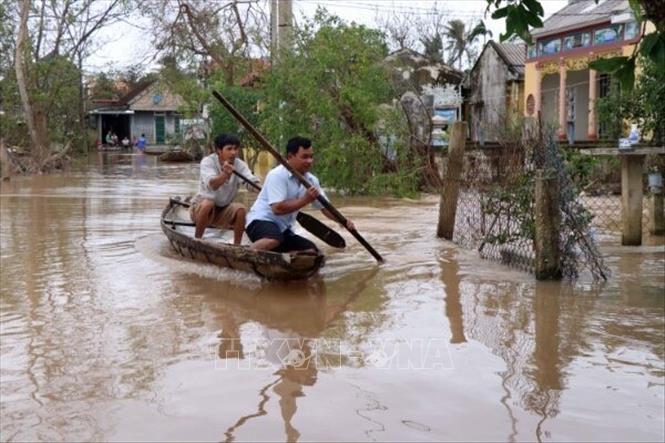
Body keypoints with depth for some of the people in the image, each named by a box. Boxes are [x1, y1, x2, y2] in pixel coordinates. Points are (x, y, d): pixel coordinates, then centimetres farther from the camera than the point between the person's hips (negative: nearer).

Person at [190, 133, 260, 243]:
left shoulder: (240, 165, -8)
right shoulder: (208, 162, -19)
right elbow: (211, 185, -38)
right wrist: (225, 174, -60)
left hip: (223, 211, 3)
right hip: (200, 208, -3)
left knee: (241, 209, -24)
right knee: (208, 203, -34)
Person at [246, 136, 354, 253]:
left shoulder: (311, 180, 6)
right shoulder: (277, 175, -17)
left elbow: (325, 207, 12)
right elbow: (277, 208, -26)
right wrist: (305, 199, -25)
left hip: (283, 229, 9)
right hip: (261, 221, -9)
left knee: (311, 251, 2)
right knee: (273, 240, -40)